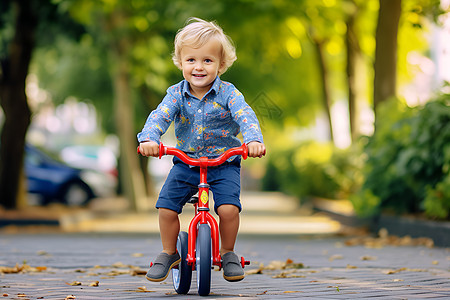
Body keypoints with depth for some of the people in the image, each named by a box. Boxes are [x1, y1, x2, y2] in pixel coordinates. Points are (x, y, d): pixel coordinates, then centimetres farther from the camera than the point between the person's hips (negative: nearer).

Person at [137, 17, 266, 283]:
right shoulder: (177, 94, -3)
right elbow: (160, 116, -18)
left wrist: (254, 140, -45)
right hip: (186, 162, 2)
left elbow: (245, 116, -24)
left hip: (223, 163, -2)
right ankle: (169, 253, 14)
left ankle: (228, 253, 4)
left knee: (228, 208, -22)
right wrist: (149, 138, -40)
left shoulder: (227, 93, -9)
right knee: (166, 208, -11)